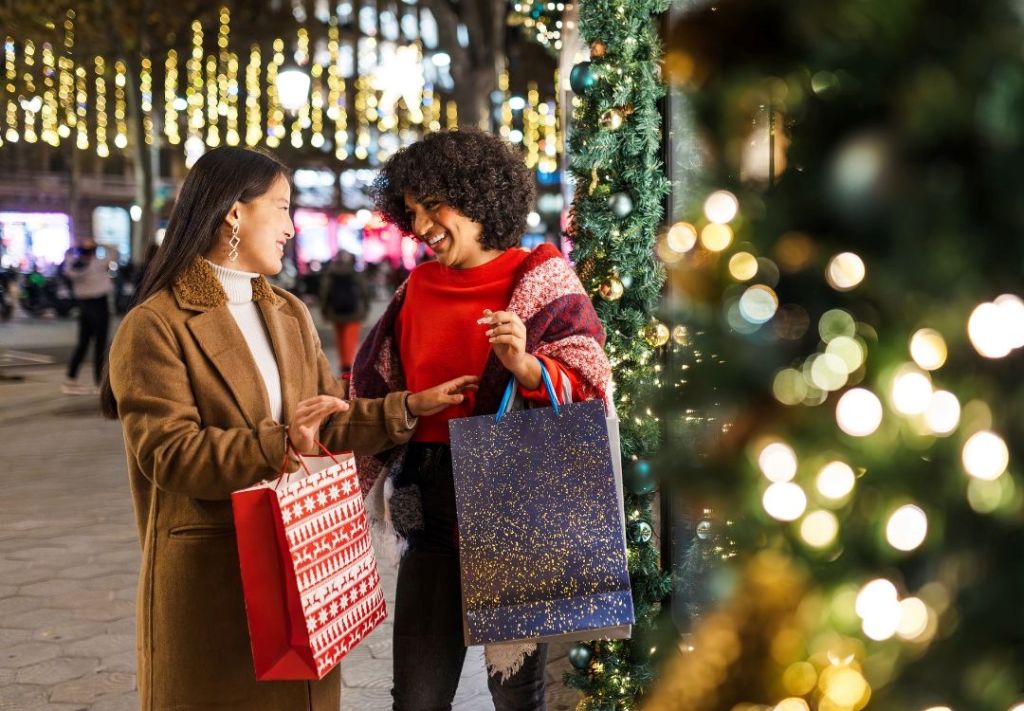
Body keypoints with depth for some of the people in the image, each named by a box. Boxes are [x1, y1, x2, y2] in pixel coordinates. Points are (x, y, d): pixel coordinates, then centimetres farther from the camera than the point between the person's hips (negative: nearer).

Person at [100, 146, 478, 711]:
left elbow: (329, 425, 13)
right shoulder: (155, 326, -10)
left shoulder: (290, 315, 14)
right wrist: (278, 446, -30)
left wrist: (411, 406, 0)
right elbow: (169, 454, -18)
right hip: (210, 572, -6)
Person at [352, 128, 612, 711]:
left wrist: (526, 366, -27)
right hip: (431, 515, 5)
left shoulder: (542, 282, -4)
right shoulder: (417, 291, 10)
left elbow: (590, 390, -11)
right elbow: (379, 392, 18)